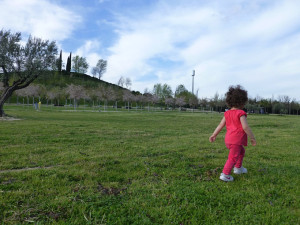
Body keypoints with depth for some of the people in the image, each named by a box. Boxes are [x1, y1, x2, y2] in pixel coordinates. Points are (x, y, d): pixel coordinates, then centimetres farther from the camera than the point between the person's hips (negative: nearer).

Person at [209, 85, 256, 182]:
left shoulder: (227, 113, 9)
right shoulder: (241, 113, -12)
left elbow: (220, 125, 8)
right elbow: (245, 127, -19)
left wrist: (214, 135, 11)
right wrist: (252, 138, -9)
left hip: (228, 140, 8)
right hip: (236, 140, -8)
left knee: (241, 152, 29)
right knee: (233, 157, -2)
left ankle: (238, 168, 40)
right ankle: (225, 174, -1)